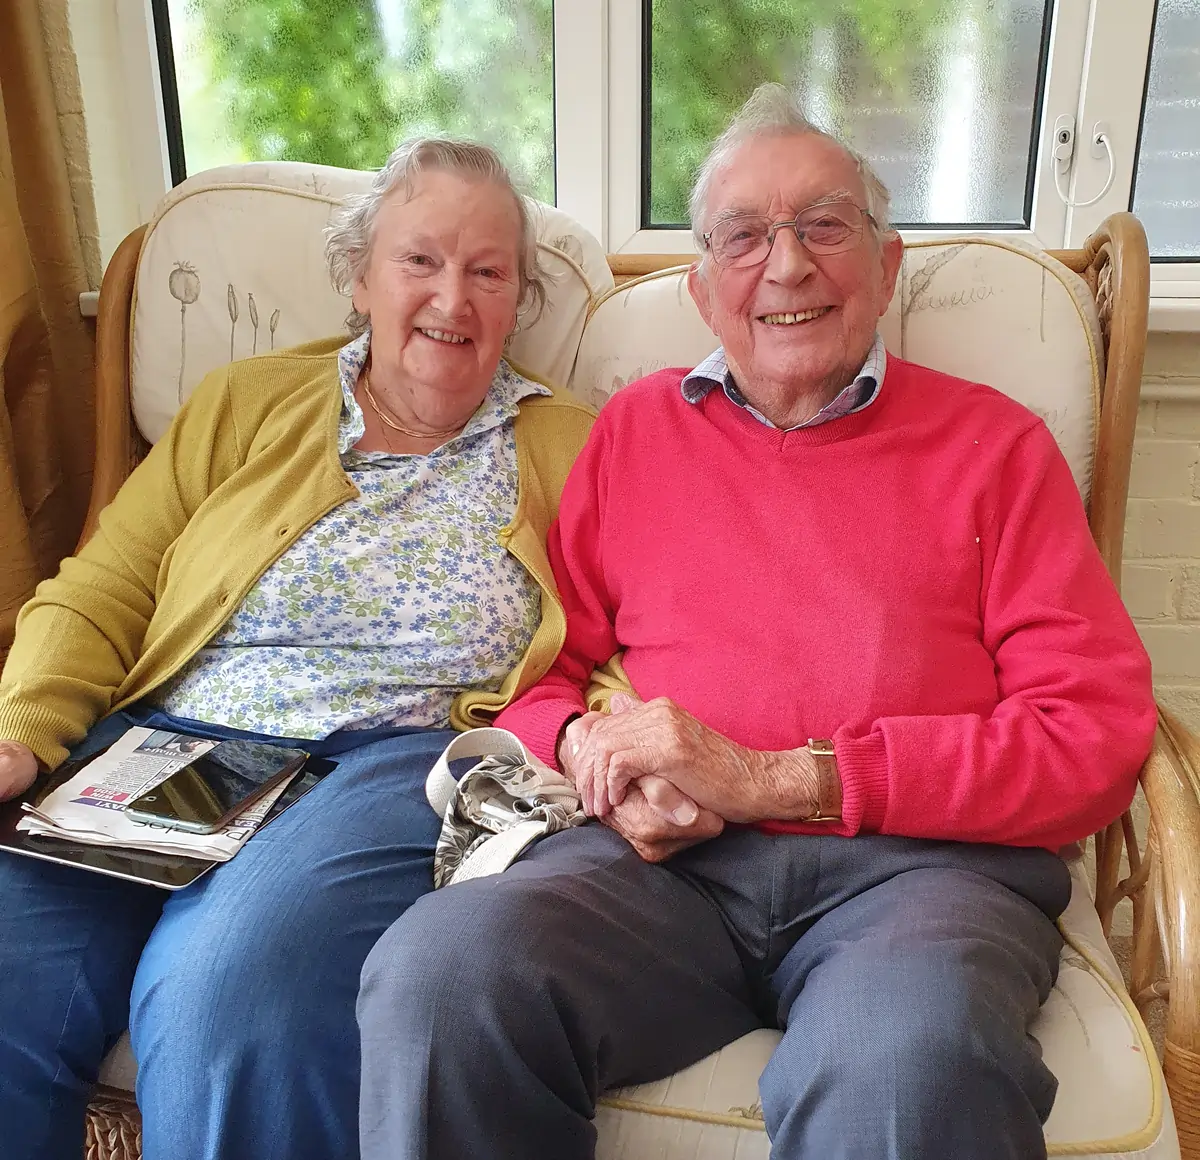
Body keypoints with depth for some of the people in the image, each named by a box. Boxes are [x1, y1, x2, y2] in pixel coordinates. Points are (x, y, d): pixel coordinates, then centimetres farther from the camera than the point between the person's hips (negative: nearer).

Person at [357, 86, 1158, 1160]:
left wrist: (775, 778, -10)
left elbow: (1098, 732, -1)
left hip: (920, 859, -1)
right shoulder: (633, 429, 17)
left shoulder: (993, 444, 9)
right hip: (663, 856, 3)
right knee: (437, 971, -27)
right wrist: (592, 751, -7)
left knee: (907, 1064, -36)